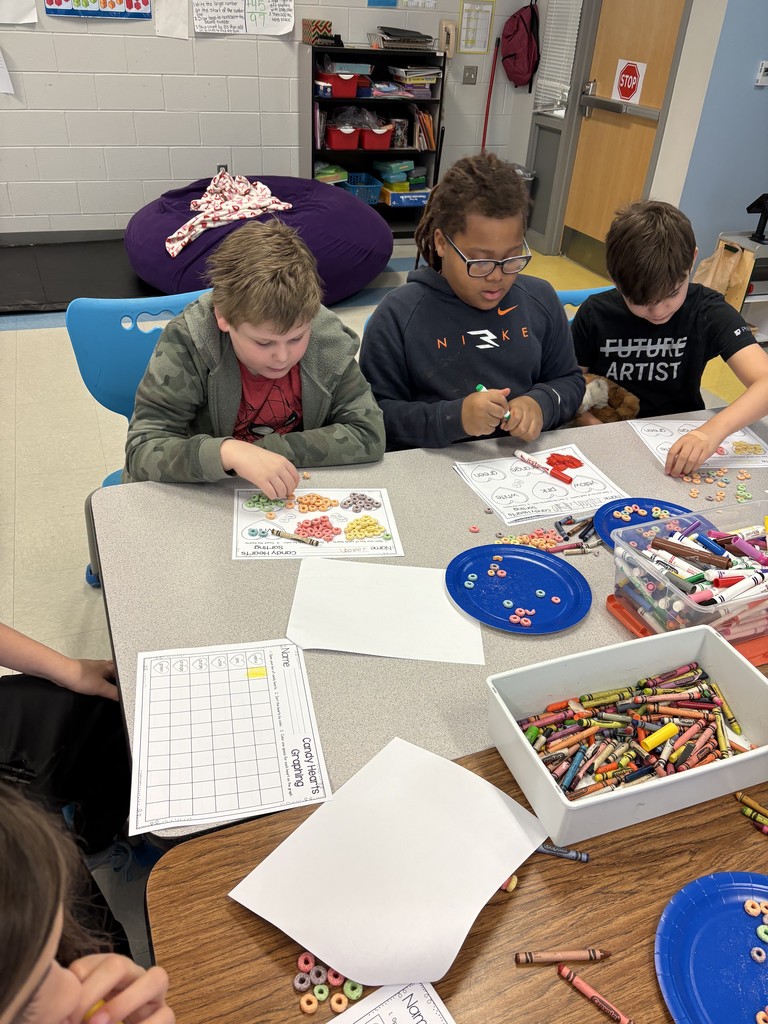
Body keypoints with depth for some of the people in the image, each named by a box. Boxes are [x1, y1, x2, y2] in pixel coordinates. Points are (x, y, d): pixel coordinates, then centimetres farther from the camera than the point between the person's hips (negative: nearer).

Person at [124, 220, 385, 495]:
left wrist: (265, 450, -21)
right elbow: (141, 451, -21)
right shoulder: (187, 342, -19)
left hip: (296, 498, 2)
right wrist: (228, 452, -38)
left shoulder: (328, 339, -14)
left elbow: (368, 434, -14)